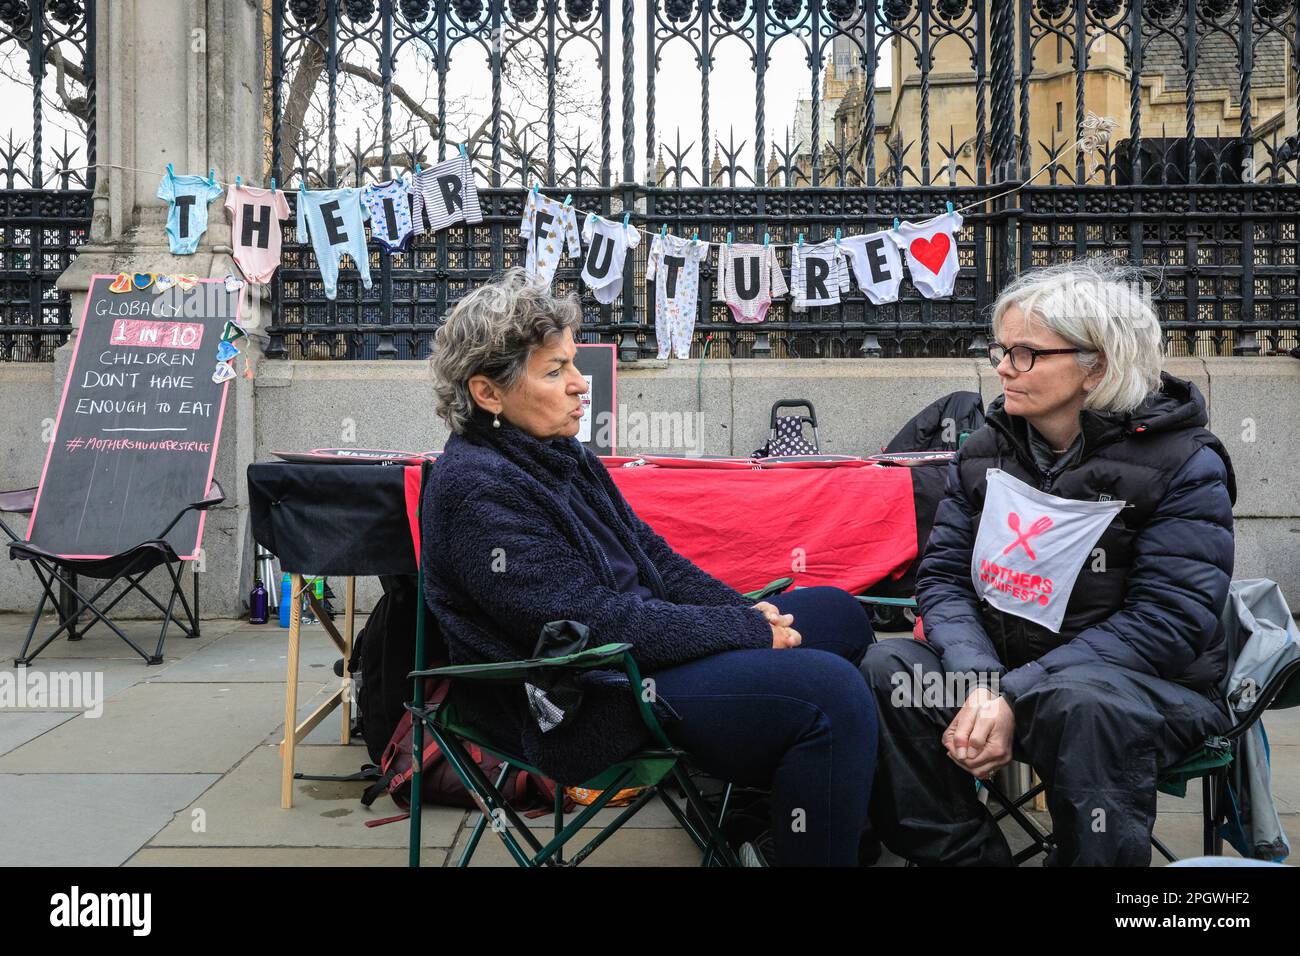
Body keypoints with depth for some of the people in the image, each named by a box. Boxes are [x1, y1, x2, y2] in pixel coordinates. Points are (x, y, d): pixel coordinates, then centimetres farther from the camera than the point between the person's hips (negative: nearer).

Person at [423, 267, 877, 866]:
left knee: (837, 612, 14)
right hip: (584, 711, -10)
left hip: (629, 642, 10)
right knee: (832, 692, -22)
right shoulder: (476, 489, -21)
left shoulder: (557, 453, 8)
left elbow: (651, 555, 14)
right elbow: (592, 622, -24)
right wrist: (749, 631, -17)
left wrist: (745, 611, -1)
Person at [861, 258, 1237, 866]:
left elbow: (1166, 622, -18)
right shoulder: (985, 451, 4)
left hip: (1145, 681, -4)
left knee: (1084, 707, -37)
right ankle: (961, 855, -7)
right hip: (995, 662, 5)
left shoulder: (1184, 464, -10)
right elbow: (942, 576, -2)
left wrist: (1013, 694, -27)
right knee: (887, 669, -20)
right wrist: (980, 683, -23)